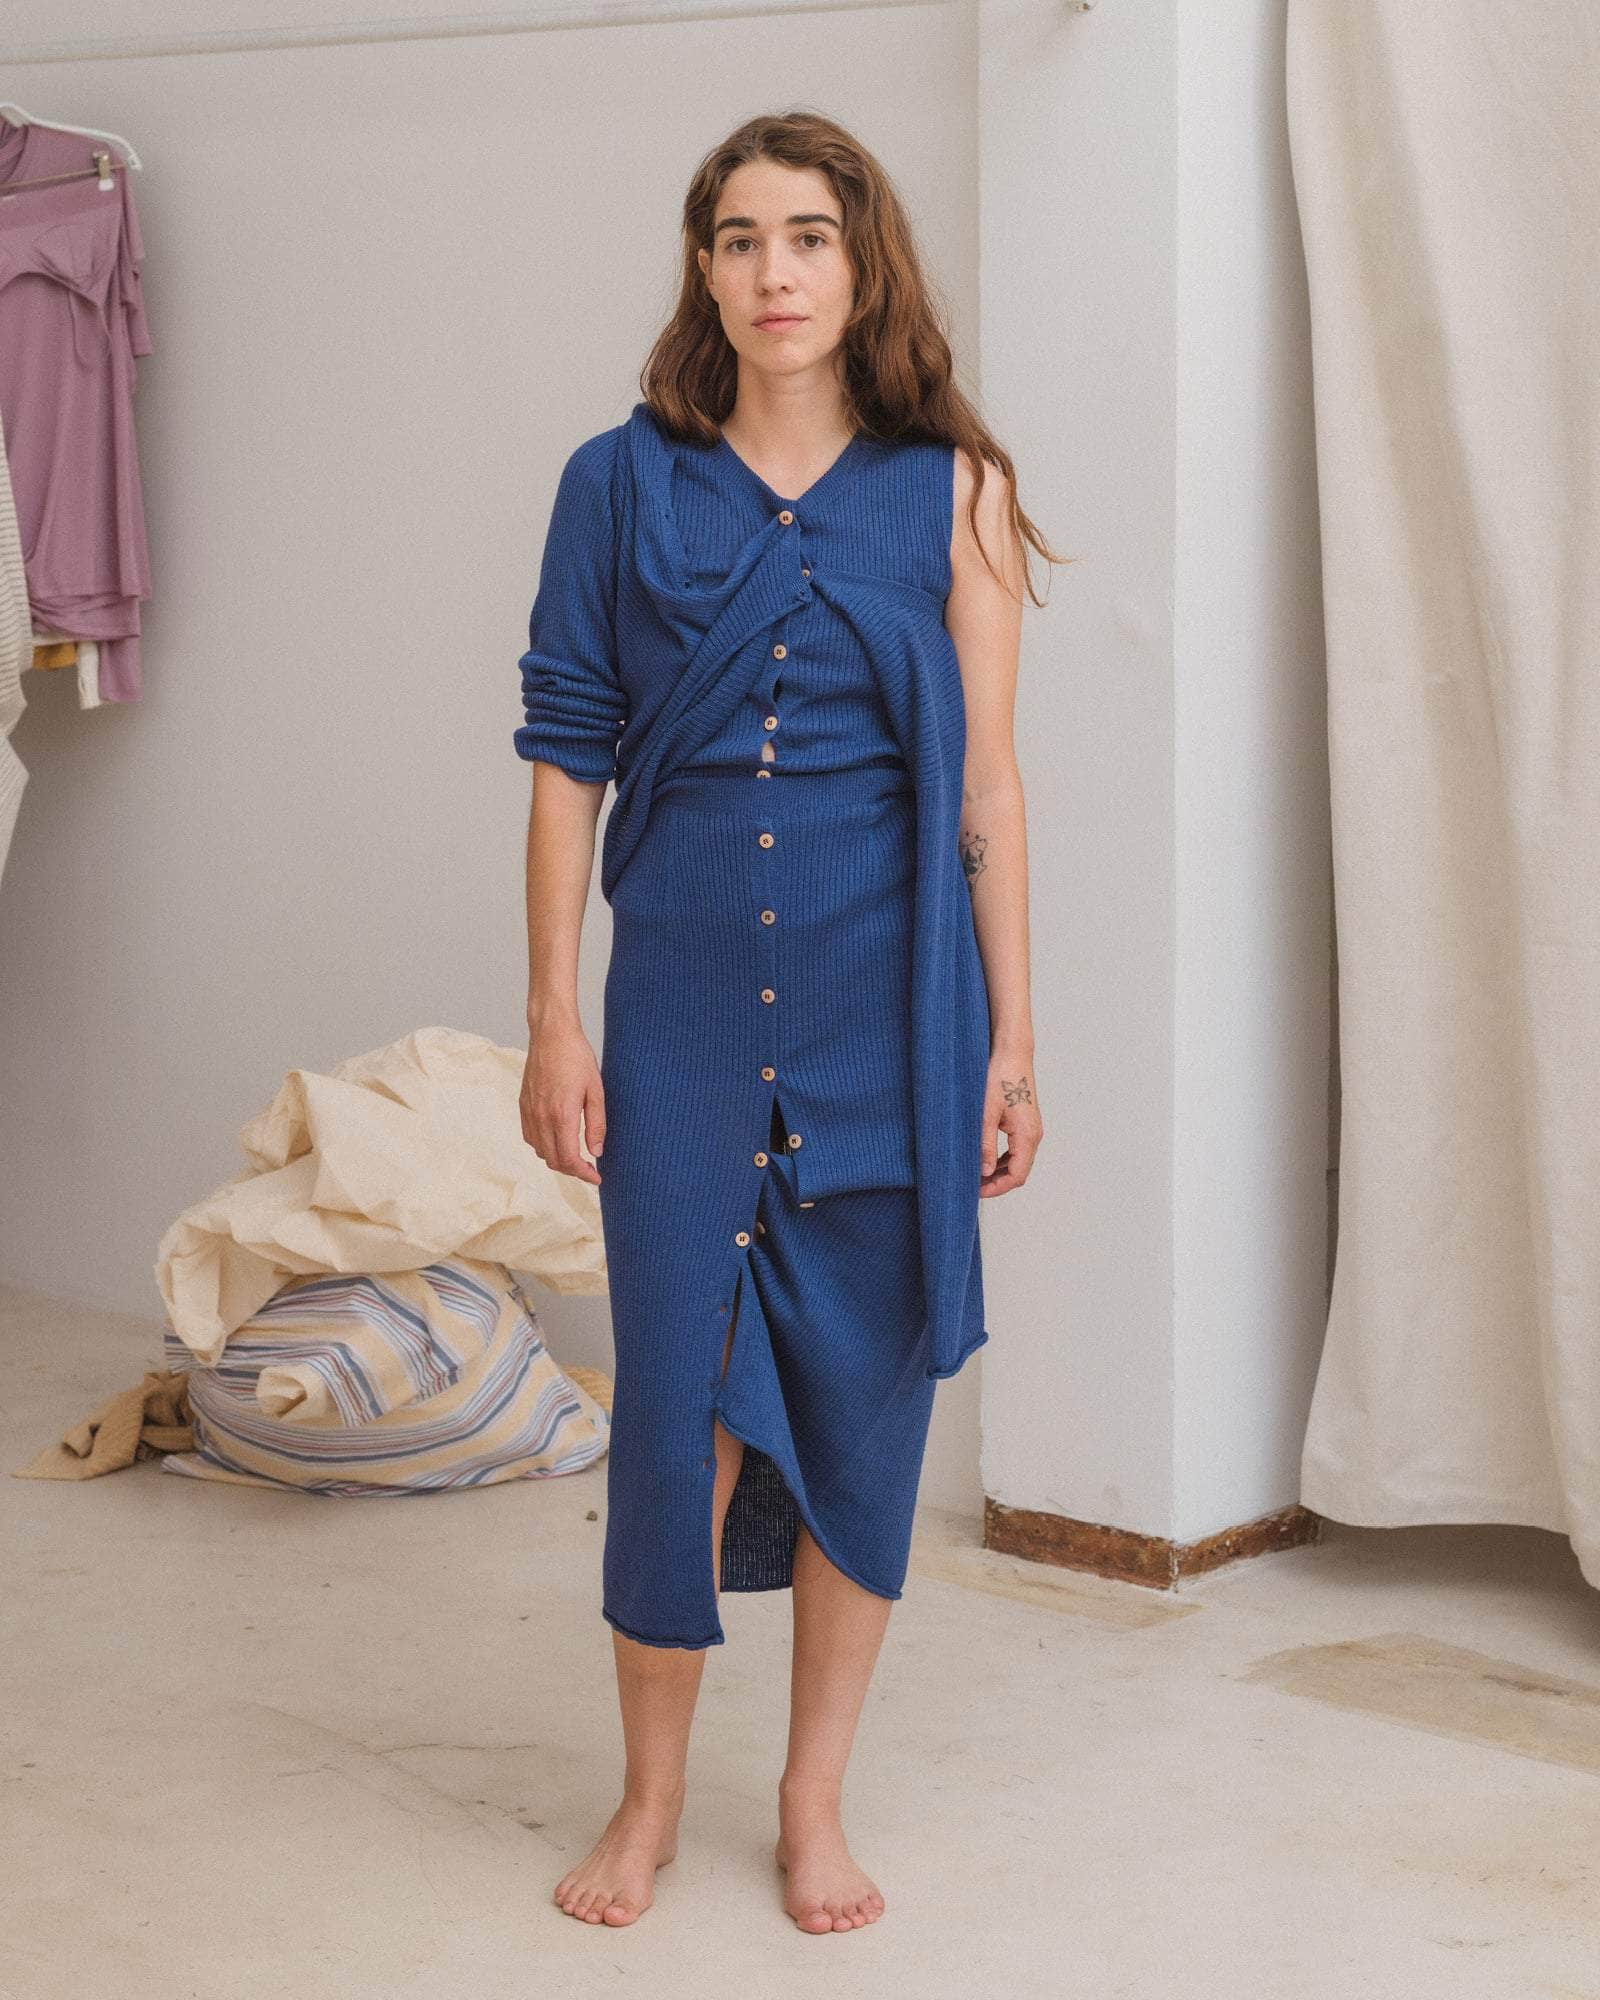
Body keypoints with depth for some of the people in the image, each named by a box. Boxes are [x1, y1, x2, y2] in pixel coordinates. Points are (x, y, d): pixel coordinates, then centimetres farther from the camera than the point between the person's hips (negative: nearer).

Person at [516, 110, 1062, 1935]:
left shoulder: (949, 490, 3)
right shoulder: (624, 484, 3)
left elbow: (984, 779, 2)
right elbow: (566, 757, 4)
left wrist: (1013, 1038, 0)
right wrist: (552, 1017, 0)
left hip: (887, 1011, 0)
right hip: (685, 1007, 0)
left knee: (863, 1399, 6)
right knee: (676, 1402, 2)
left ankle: (815, 1801, 22)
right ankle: (650, 1796, 21)